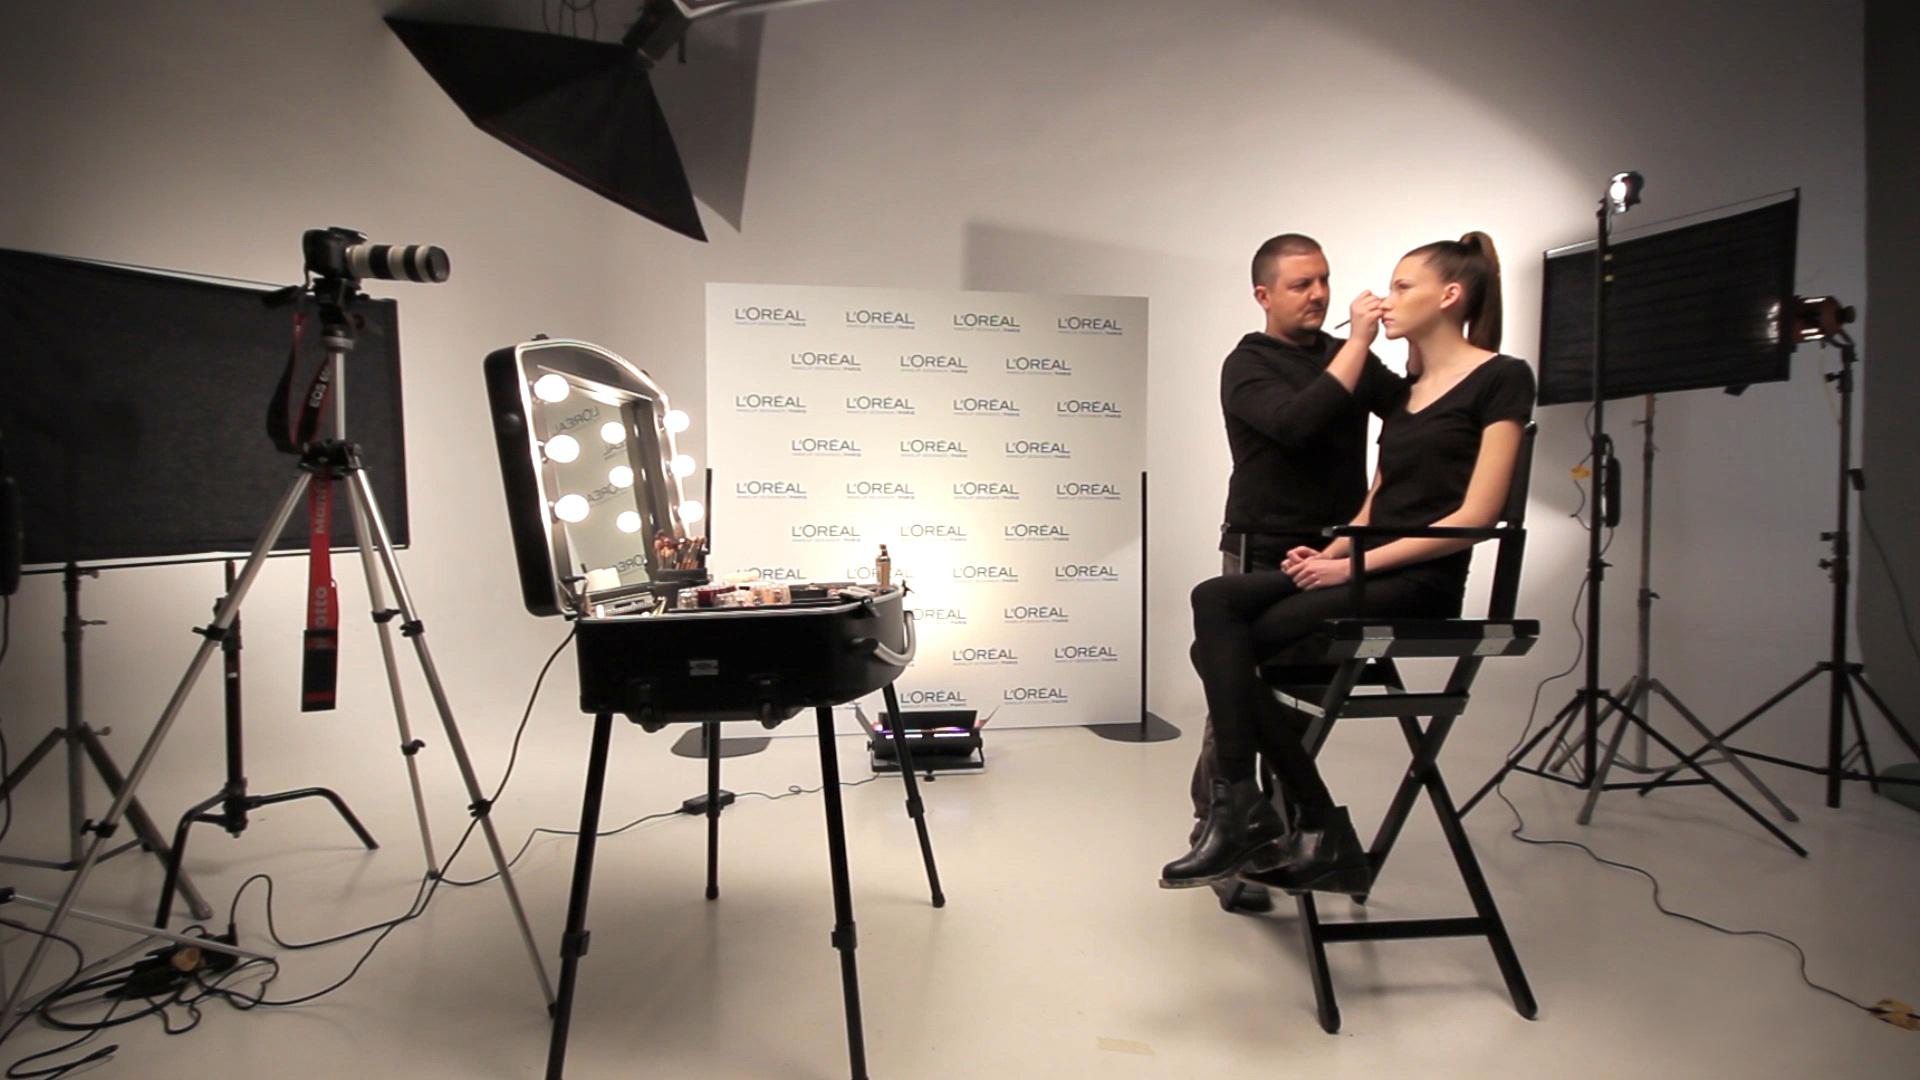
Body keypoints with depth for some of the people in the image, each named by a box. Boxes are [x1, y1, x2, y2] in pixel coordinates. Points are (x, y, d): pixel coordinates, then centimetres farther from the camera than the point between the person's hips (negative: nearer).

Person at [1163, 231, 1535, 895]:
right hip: (1365, 569, 7)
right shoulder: (1406, 390, 21)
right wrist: (1329, 553, -3)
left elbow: (1476, 515, -12)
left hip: (1419, 582, -7)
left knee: (1225, 646, -21)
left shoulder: (1501, 379, -3)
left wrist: (1352, 564, -16)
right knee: (1214, 600, -18)